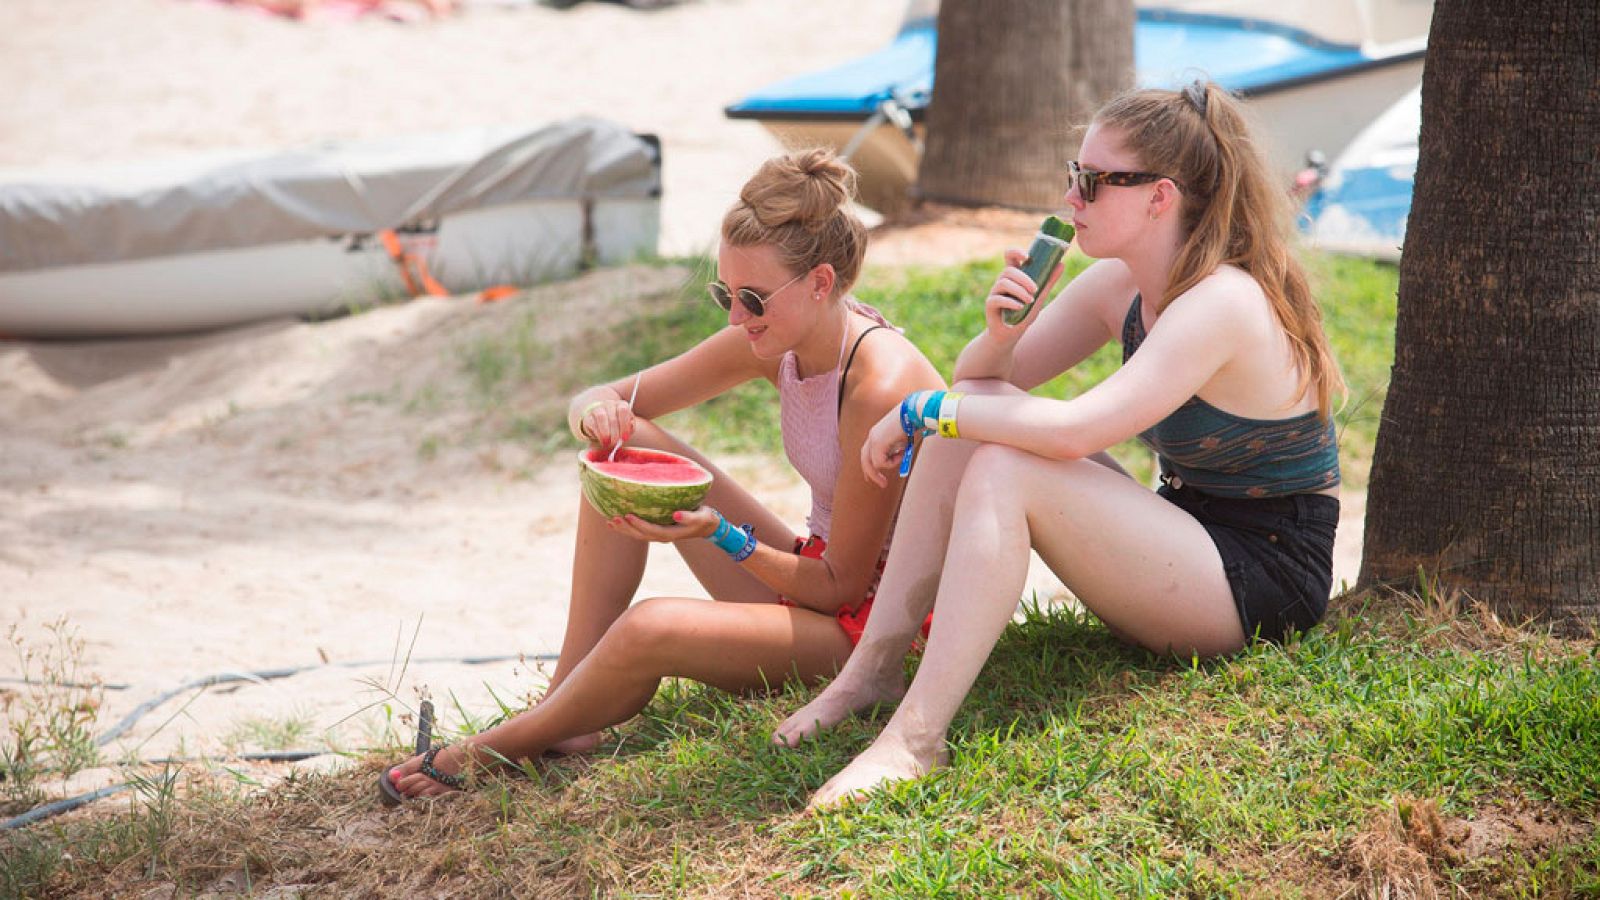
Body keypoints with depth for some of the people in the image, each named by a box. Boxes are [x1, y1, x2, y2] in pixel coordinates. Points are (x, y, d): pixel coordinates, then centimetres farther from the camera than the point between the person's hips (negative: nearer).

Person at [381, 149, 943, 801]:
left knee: (652, 628, -32)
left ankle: (500, 748, -2)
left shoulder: (880, 386, -27)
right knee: (624, 442, -6)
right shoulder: (773, 341, -3)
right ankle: (566, 703, -5)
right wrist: (595, 412, -22)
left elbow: (841, 586, -20)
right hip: (816, 571, 8)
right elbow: (605, 399, 3)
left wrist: (723, 535, -31)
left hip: (879, 620, -8)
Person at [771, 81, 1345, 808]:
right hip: (1186, 540, 9)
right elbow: (981, 380, 8)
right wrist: (999, 333, -16)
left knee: (1004, 469, -27)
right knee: (972, 422, -5)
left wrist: (922, 411, -21)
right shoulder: (1119, 284, 4)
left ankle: (915, 736, -30)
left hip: (1264, 579, -9)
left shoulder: (1224, 303, -23)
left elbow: (1073, 430, -33)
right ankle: (876, 665, -8)